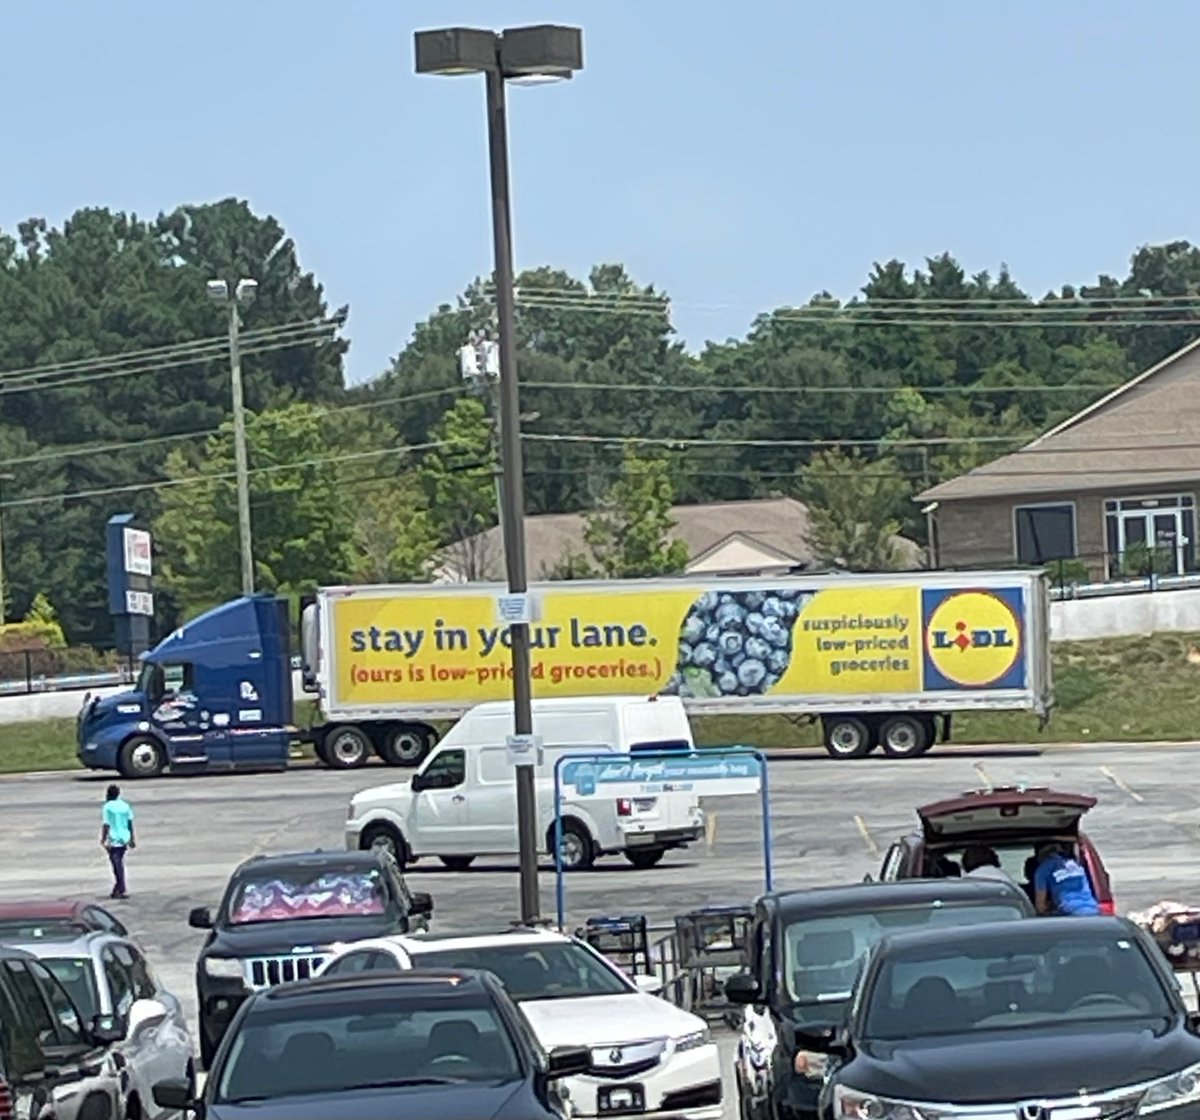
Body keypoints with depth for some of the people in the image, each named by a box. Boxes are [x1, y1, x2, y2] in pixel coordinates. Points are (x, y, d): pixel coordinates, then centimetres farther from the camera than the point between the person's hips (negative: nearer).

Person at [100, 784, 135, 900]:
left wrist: (103, 839, -6)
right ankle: (117, 889, 23)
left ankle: (122, 891, -6)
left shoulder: (108, 807, -10)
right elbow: (130, 823, 10)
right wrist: (132, 839, 17)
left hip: (113, 840, -6)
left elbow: (106, 825, -12)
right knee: (119, 865, 17)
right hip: (124, 839, 6)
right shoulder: (125, 806, 6)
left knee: (117, 866, -3)